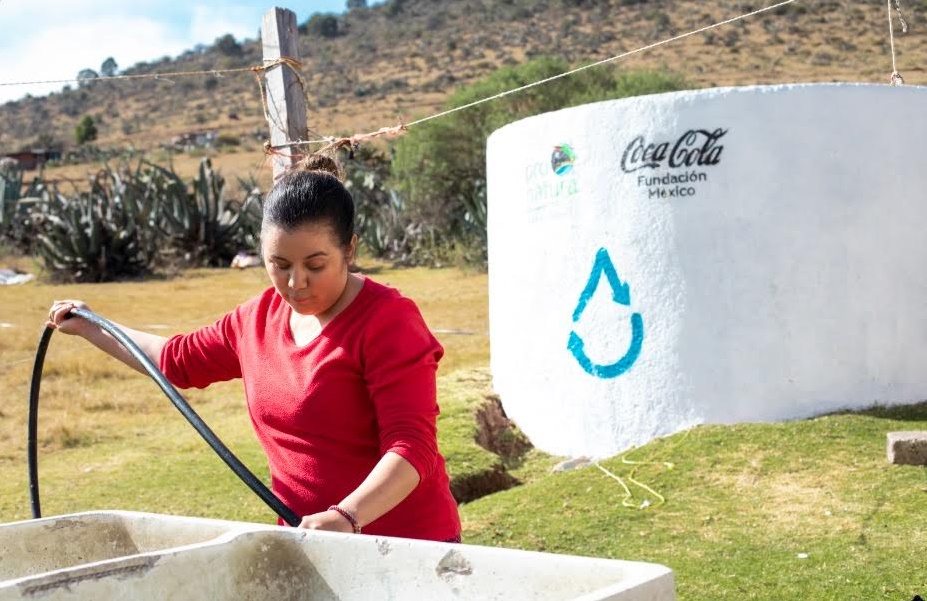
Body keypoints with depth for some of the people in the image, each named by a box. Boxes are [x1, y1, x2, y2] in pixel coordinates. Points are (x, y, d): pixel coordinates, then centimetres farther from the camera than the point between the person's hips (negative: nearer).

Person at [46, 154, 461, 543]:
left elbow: (412, 447, -22)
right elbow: (178, 359, 27)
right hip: (305, 540, 6)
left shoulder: (388, 321, -13)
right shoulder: (259, 319, 8)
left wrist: (346, 517, -36)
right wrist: (89, 328, 31)